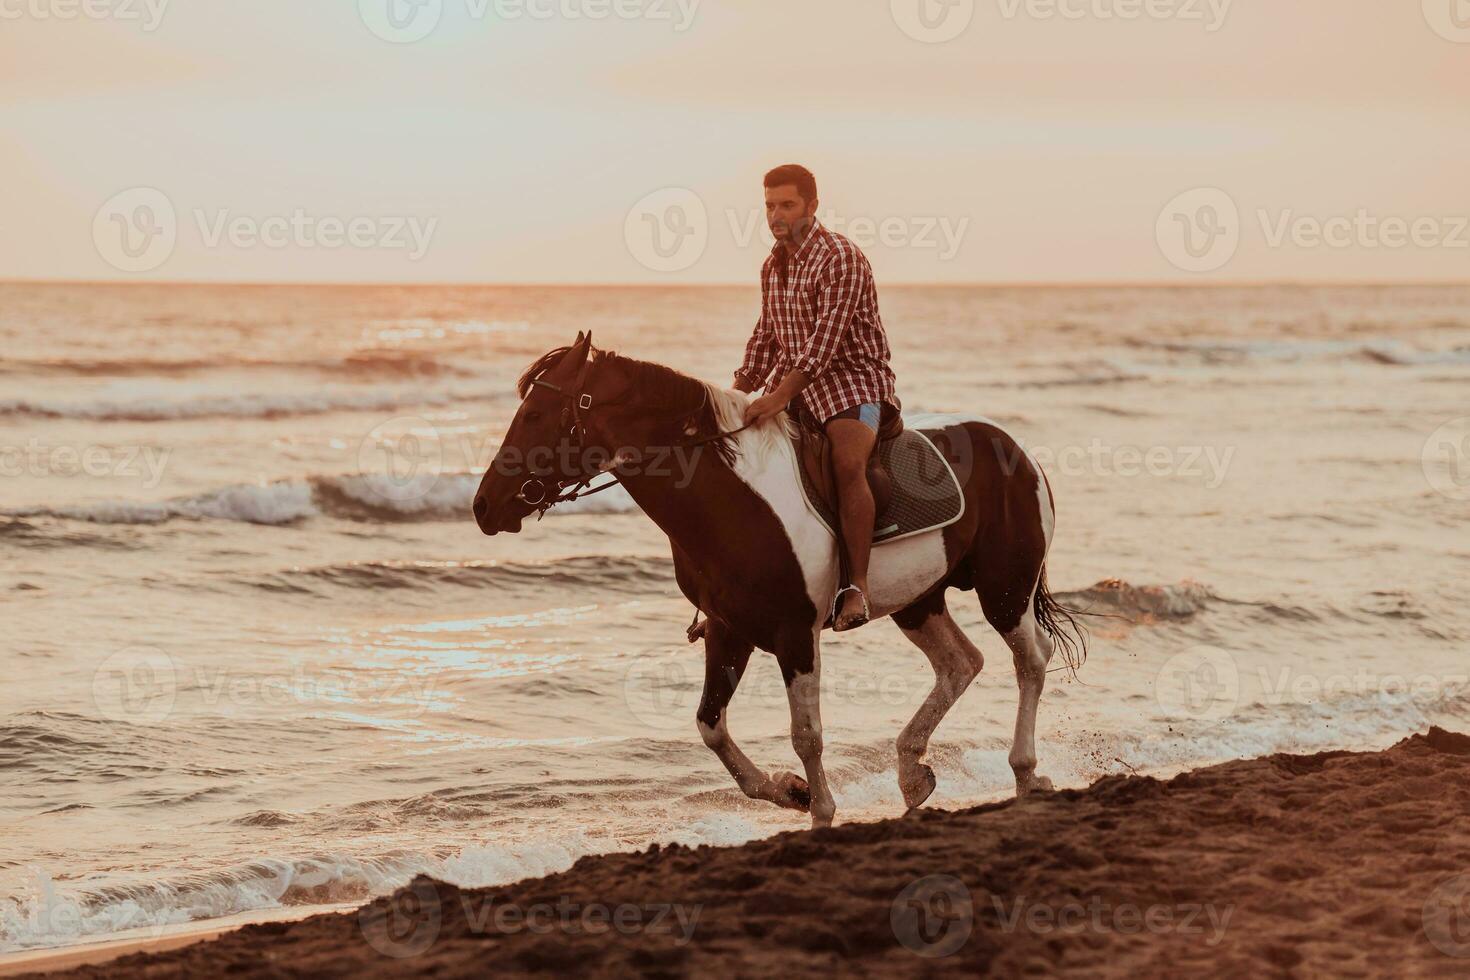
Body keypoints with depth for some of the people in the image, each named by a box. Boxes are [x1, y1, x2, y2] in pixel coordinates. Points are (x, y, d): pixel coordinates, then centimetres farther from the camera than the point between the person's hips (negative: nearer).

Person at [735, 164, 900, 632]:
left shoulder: (840, 258, -15)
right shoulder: (773, 266, 12)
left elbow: (826, 340, -23)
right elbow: (766, 337, 22)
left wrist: (780, 397, -31)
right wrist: (736, 393, 9)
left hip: (854, 378, -9)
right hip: (792, 381, 9)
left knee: (848, 461, -33)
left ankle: (858, 587, -36)